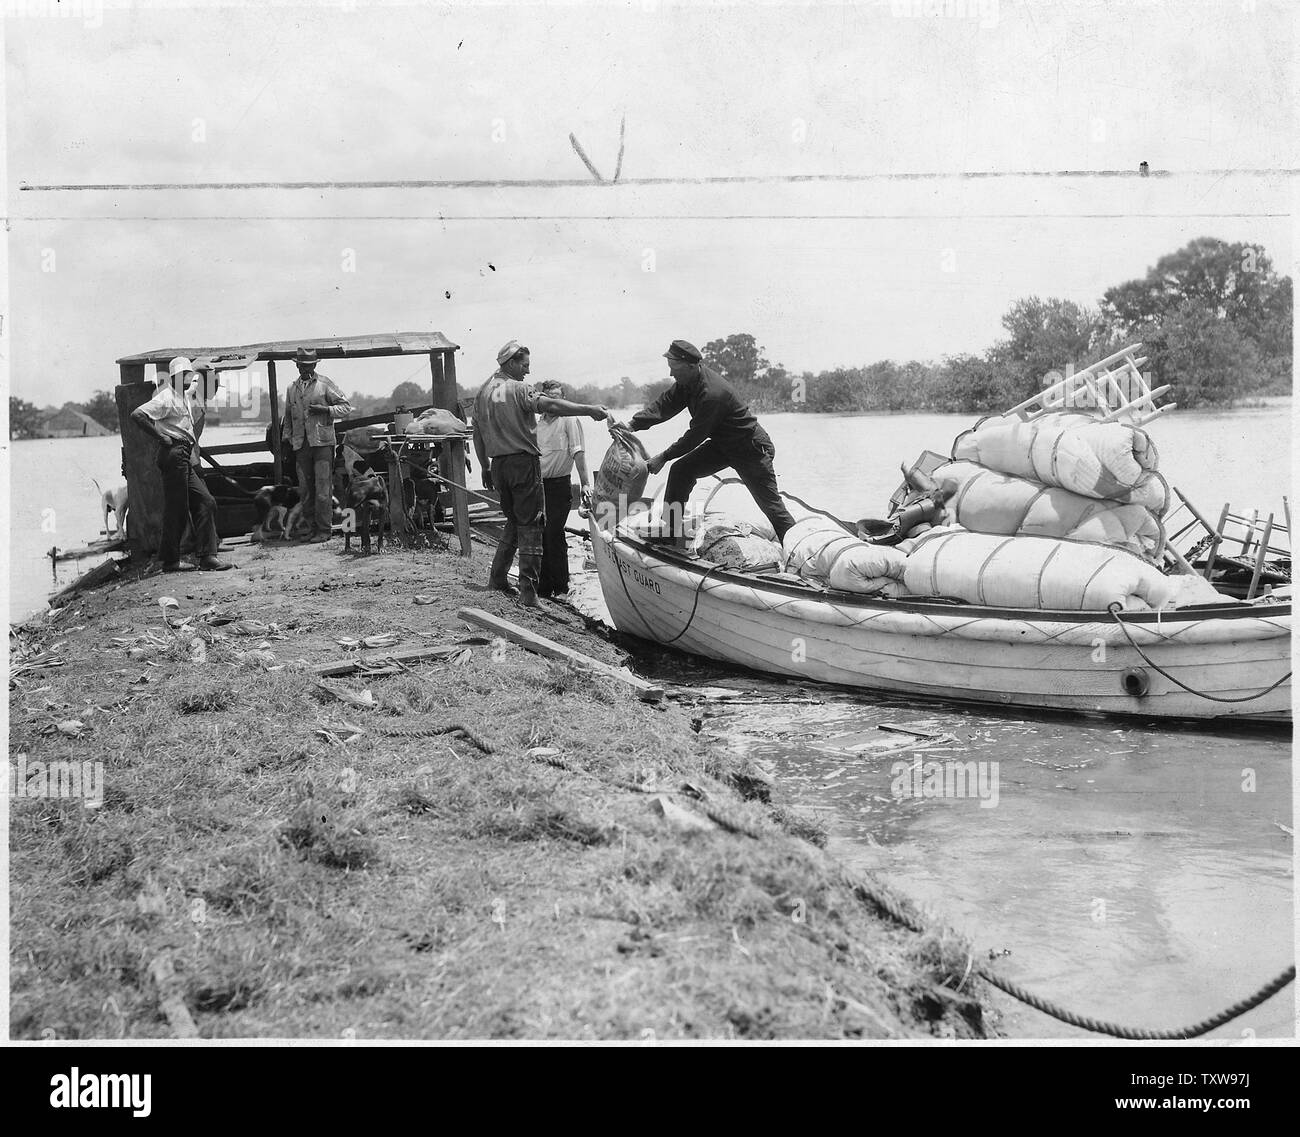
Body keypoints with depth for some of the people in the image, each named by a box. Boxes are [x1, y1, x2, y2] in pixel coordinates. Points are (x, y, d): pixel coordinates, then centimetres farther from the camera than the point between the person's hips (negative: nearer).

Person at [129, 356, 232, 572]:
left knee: (206, 502, 6)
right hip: (174, 455, -10)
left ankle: (207, 557, 5)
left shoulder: (185, 398, 19)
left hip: (184, 459, 10)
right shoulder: (166, 398, -10)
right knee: (177, 508, -6)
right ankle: (170, 561, 2)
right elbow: (137, 415, -20)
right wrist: (161, 436, -17)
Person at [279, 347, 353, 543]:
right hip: (301, 444, 5)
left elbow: (346, 407, 3)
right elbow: (288, 416, 26)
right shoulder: (291, 389, 17)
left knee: (322, 488, -8)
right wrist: (286, 438, 14)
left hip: (322, 442, -5)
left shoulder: (325, 383, 3)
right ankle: (312, 526, 12)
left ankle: (324, 530, -4)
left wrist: (325, 410, -12)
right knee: (304, 489, 4)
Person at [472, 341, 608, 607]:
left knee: (514, 521, 21)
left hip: (498, 465, 7)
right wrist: (588, 410, -27)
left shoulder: (482, 393, 11)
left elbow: (477, 435, 15)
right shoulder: (519, 390, -9)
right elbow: (549, 405, -24)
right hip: (524, 462, -7)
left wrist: (485, 468, 23)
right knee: (529, 525, -2)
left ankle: (497, 577, 21)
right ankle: (527, 591, -7)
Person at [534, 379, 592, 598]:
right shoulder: (536, 424, 13)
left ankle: (560, 586, 2)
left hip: (559, 486, -5)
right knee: (540, 535, 6)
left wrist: (584, 484, -18)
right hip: (537, 485, 5)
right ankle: (544, 586, 15)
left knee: (554, 535, -9)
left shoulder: (569, 421, -3)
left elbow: (578, 452, -11)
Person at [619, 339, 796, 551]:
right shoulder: (688, 381, -8)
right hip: (722, 444, 9)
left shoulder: (712, 394, -34)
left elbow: (695, 436, -26)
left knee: (771, 505, -2)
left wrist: (663, 457, -18)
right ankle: (672, 533, 2)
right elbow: (665, 404, -5)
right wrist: (632, 425, -17)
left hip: (752, 448, -9)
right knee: (680, 470, -3)